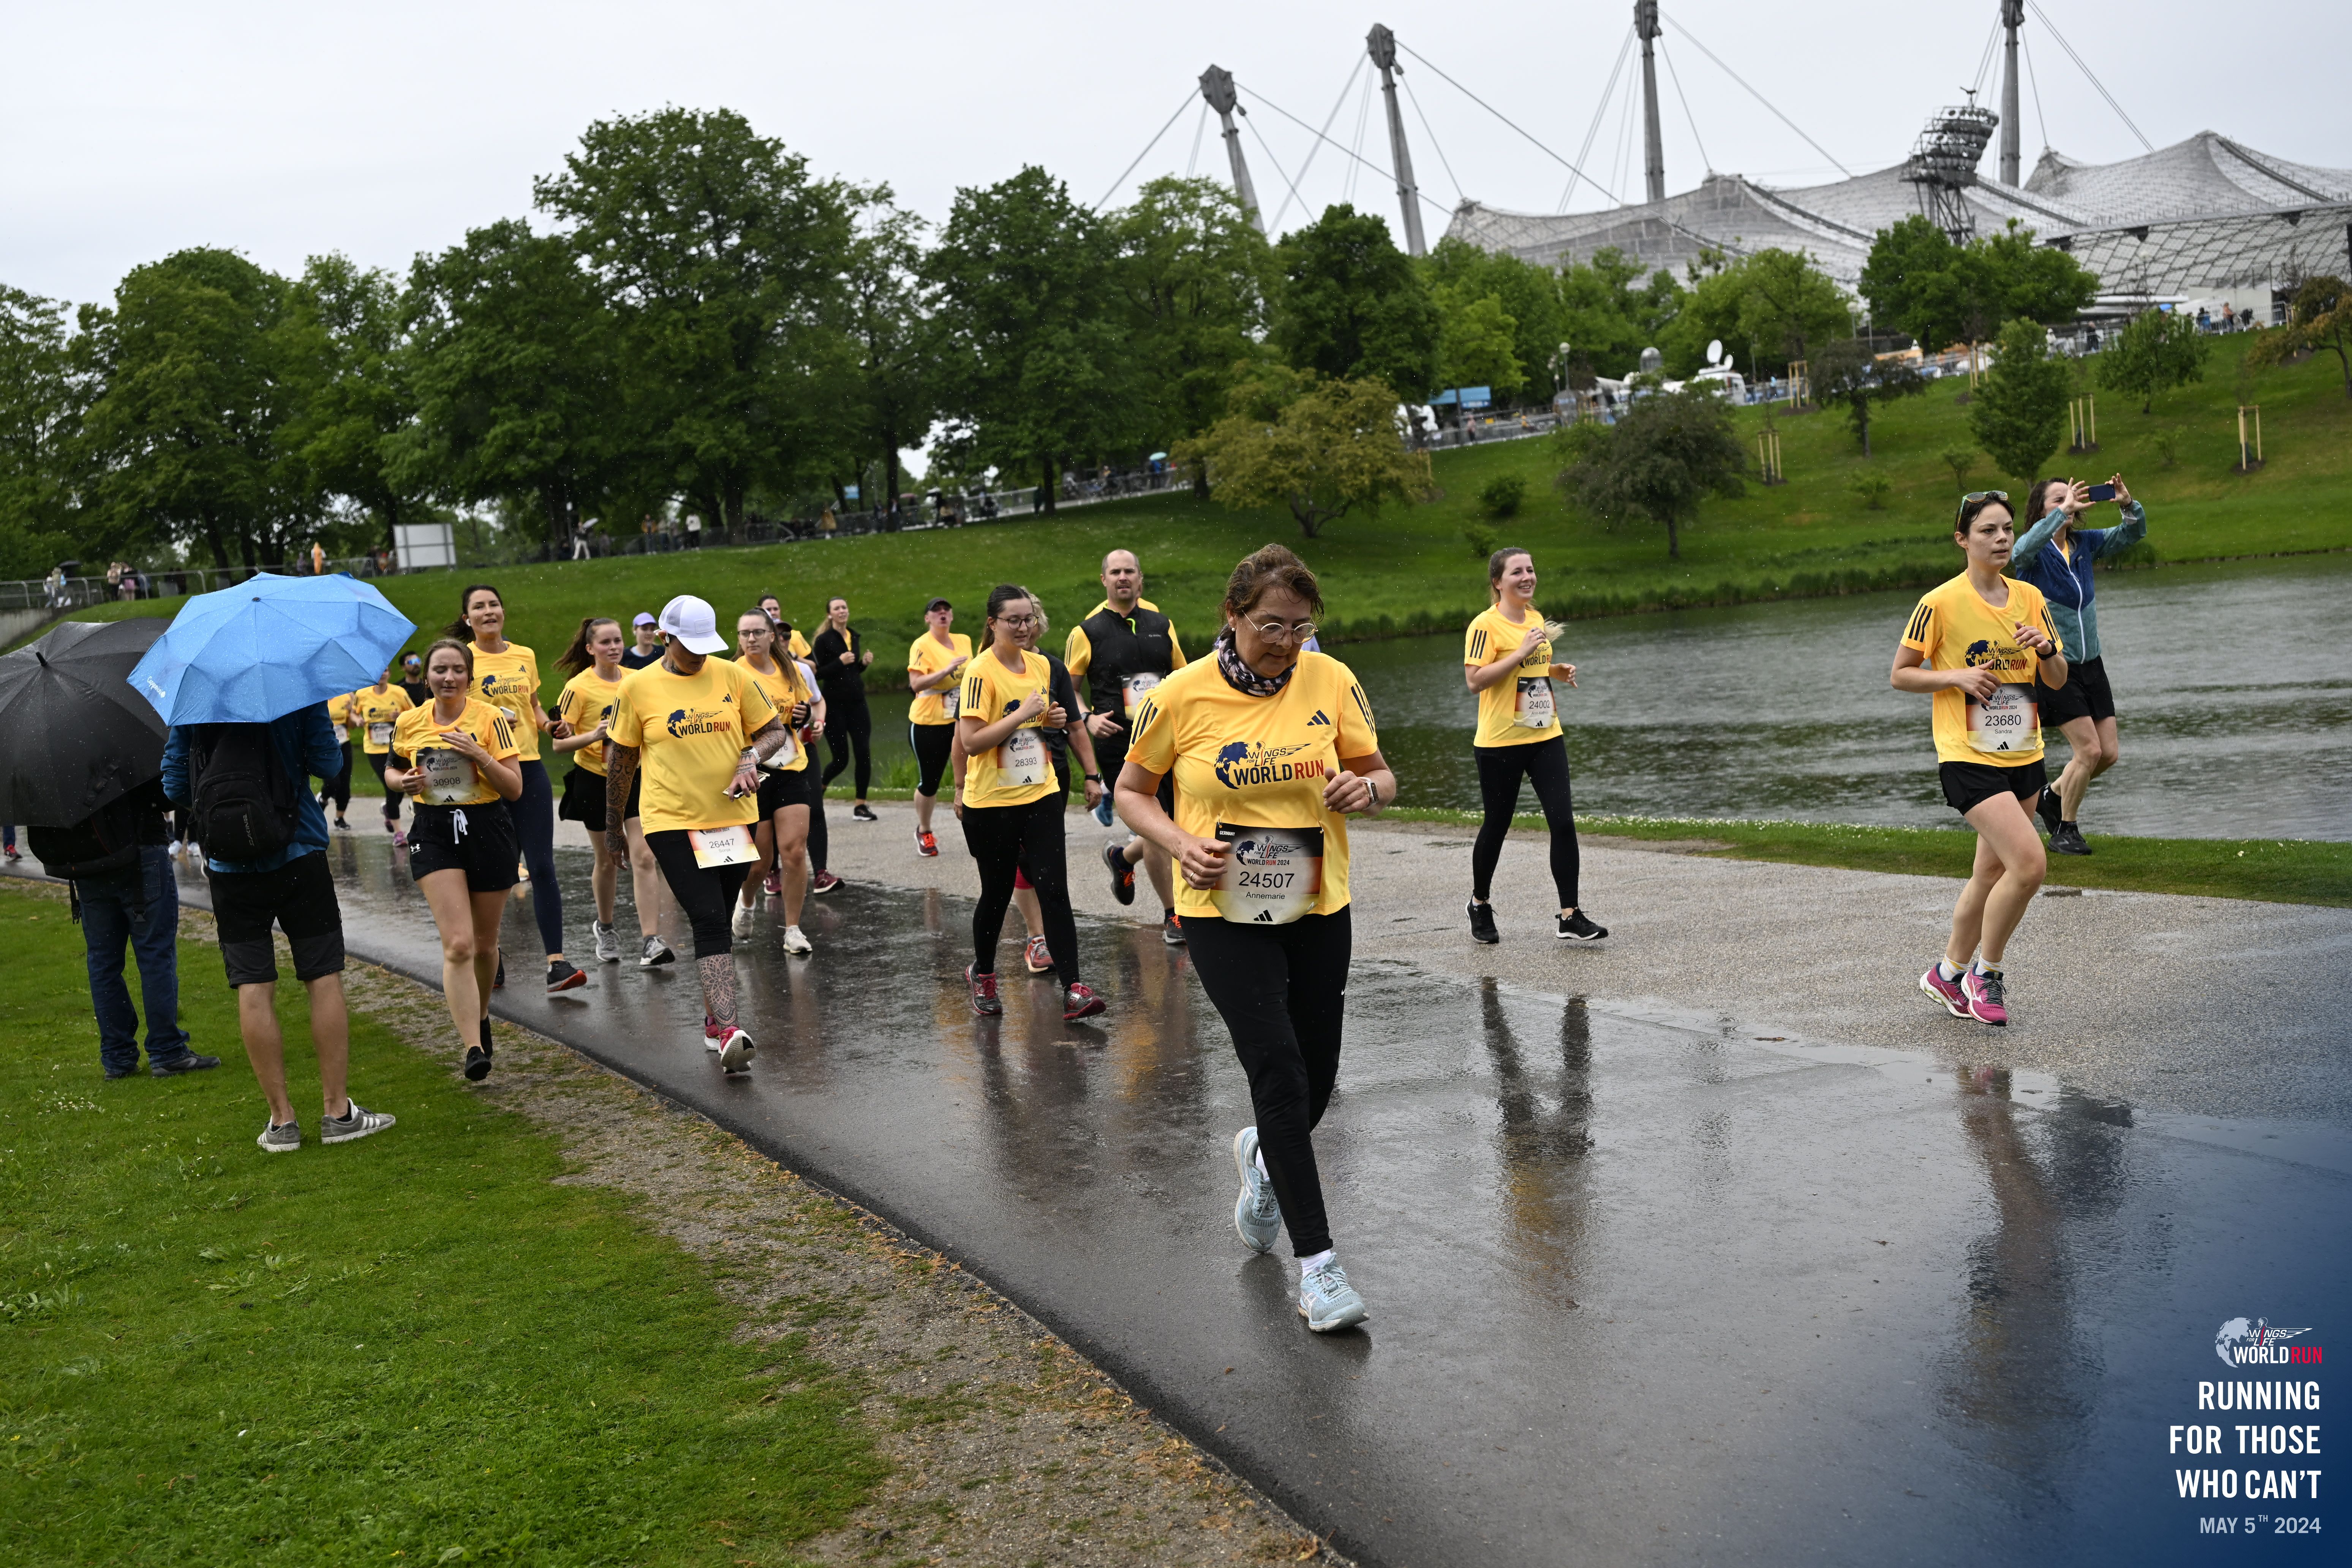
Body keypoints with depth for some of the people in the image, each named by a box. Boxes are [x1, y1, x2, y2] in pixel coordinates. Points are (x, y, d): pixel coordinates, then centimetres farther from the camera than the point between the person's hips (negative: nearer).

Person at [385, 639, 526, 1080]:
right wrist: (403, 782, -3)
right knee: (458, 945, -14)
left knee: (485, 944, 13)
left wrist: (478, 754, -22)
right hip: (434, 834, 0)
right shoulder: (409, 723, 3)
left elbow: (515, 789, -9)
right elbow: (392, 771, 20)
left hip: (487, 831, 0)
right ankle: (473, 1049, -16)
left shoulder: (490, 719, -6)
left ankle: (481, 1016, 42)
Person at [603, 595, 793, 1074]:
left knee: (720, 920, 13)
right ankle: (729, 1031, -22)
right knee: (709, 921, -15)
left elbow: (774, 730, 9)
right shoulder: (638, 687, -2)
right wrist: (613, 821, 14)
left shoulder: (732, 676, 1)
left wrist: (751, 758, -13)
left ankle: (714, 1020, 27)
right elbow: (621, 755, 9)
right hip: (672, 821, -3)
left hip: (733, 817, 3)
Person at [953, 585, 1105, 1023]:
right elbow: (970, 741, -18)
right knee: (997, 892, 8)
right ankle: (982, 974, 33)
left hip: (1041, 795, 5)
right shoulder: (981, 672, -12)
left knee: (1055, 890, -6)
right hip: (991, 802, -4)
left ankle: (1073, 990, -8)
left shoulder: (1042, 666, 8)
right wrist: (1022, 714, -20)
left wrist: (1051, 720, 2)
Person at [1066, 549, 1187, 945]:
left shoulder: (1161, 623, 9)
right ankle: (1172, 915, 7)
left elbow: (1181, 675, 20)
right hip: (1119, 743, -4)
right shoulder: (1088, 630, -2)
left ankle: (1123, 857, 40)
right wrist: (1087, 718, -12)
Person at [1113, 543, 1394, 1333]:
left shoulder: (1331, 681, -3)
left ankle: (1262, 1156, 47)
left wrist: (1368, 789, -17)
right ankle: (1317, 1263, -1)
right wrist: (1182, 845, -15)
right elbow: (1131, 792, 3)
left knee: (1316, 1082, 10)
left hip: (1318, 907, 3)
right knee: (1279, 1072, -13)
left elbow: (1382, 776, 7)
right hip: (1223, 910, -3)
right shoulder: (1182, 696, -9)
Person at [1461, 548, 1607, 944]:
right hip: (1500, 743, -6)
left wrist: (1556, 671, 7)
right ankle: (1480, 905, 29)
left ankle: (1569, 917, -1)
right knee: (1497, 825, 7)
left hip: (1546, 737, 6)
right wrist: (1523, 652, -22)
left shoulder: (1536, 618, 12)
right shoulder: (1485, 625, -11)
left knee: (1563, 821, -5)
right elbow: (1475, 680, -20)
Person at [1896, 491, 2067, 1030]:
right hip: (1968, 757, -6)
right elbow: (1900, 675, -4)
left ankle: (1949, 973, 31)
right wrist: (1956, 676, -18)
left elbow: (2058, 681, 10)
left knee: (1993, 872, 13)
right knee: (2029, 862, -18)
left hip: (2024, 756, 6)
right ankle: (1985, 972, 2)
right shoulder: (1941, 603, -9)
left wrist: (2047, 649, -11)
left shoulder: (2029, 598, 7)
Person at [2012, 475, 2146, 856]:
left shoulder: (2085, 543, 5)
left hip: (2091, 664, 6)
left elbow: (2134, 534, 2)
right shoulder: (2035, 552, -11)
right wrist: (2063, 513, -38)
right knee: (2089, 749, -10)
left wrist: (2129, 505, -18)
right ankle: (2065, 831, 9)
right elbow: (2021, 553, -34)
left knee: (2109, 754, 5)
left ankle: (2054, 796, 31)